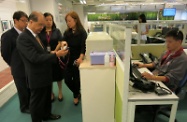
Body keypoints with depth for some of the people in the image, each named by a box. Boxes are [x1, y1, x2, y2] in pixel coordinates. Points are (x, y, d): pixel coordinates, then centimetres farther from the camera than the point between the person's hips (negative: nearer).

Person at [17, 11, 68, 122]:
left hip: (45, 74, 9)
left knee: (47, 98, 25)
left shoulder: (36, 35, 9)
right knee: (37, 102, 12)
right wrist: (55, 54, -28)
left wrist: (51, 54, -1)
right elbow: (35, 58, -29)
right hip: (37, 77, -9)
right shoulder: (23, 38, -21)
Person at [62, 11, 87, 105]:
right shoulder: (67, 33, 3)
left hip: (77, 60, -4)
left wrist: (80, 58, -36)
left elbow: (83, 47, -19)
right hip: (69, 59, 4)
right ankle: (77, 94, 35)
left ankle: (76, 95, 38)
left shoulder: (82, 32, -10)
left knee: (76, 79, 7)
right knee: (67, 80, 5)